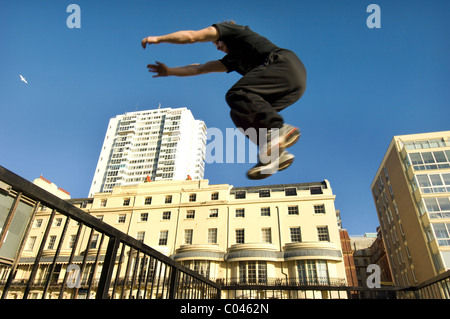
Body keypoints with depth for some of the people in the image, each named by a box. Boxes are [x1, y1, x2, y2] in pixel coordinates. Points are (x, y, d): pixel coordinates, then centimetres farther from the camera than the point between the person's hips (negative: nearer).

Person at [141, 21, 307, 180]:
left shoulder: (232, 29, 16)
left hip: (285, 64, -8)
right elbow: (201, 68, 35)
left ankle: (280, 129, -33)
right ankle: (276, 153, -16)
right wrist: (169, 71, 40)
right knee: (239, 113, -1)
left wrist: (159, 38, 23)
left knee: (236, 94, -23)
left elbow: (191, 36, 12)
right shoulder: (234, 58, 33)